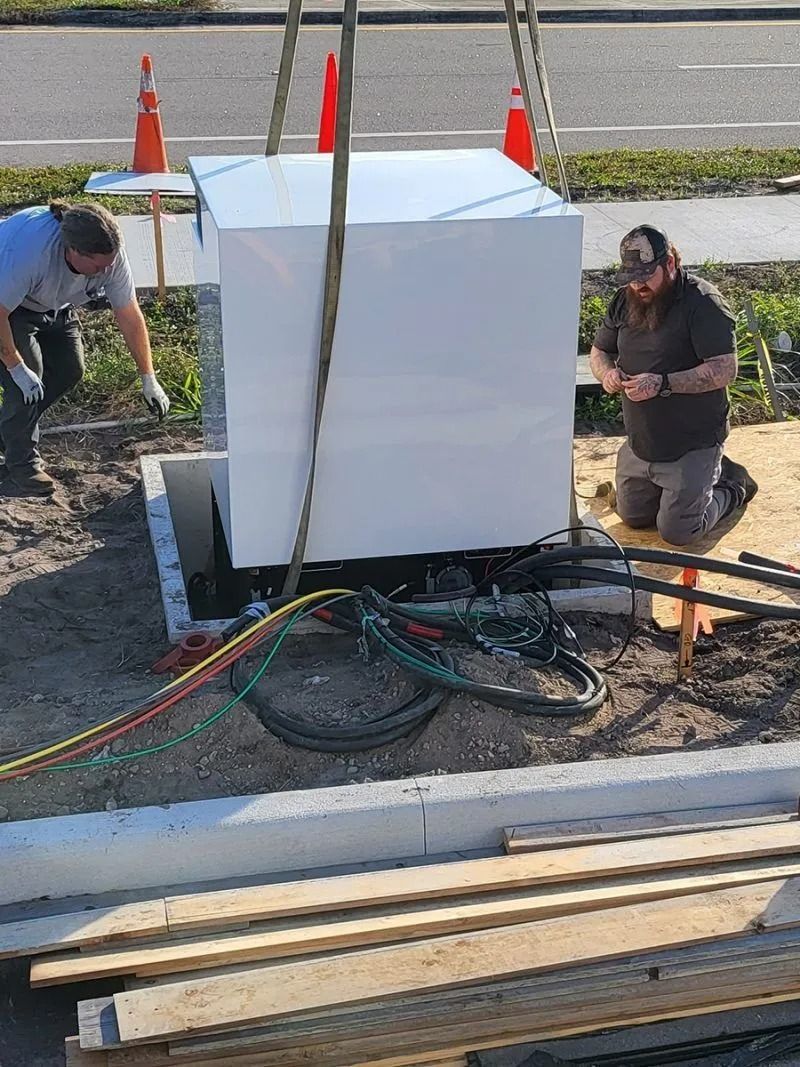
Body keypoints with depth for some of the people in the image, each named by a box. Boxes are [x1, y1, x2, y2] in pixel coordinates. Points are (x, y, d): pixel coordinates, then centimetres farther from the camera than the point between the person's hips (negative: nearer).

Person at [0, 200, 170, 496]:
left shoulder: (109, 252, -26)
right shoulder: (28, 251, -44)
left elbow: (129, 316, -17)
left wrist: (149, 379, -13)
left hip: (54, 306, 6)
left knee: (69, 371, 0)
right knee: (29, 377, -18)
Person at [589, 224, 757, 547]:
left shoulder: (703, 303, -19)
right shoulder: (625, 301, 2)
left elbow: (725, 370, -25)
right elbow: (599, 351, 12)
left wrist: (663, 383, -33)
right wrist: (607, 372, -13)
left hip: (692, 445, -7)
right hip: (639, 444, 7)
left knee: (677, 532, -3)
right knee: (632, 517, 19)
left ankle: (732, 487, 25)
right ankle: (707, 473, 36)